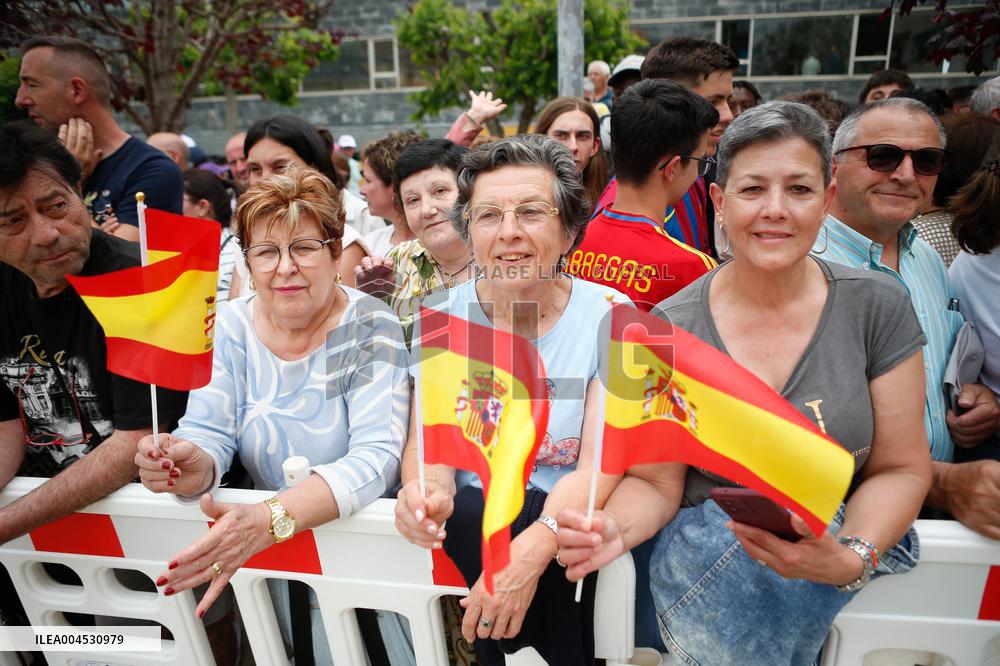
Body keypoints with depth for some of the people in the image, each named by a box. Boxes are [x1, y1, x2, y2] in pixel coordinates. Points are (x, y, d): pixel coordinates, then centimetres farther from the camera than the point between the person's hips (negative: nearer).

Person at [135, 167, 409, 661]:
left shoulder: (370, 328, -12)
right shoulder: (231, 327, 0)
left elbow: (376, 456, -22)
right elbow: (209, 435, -5)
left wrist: (270, 519, -37)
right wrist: (194, 467, -30)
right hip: (258, 543, 4)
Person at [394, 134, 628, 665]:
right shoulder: (441, 316, 1)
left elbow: (600, 466, -13)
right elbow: (426, 439, -3)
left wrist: (532, 549, -31)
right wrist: (429, 491, -28)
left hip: (570, 526, -1)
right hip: (469, 524, 2)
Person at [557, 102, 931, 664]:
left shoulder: (878, 307, -4)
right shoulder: (669, 328, -9)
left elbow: (900, 469, 0)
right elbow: (655, 482, -5)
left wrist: (850, 558, -19)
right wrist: (615, 527, -27)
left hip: (841, 540, 1)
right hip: (708, 549, 0)